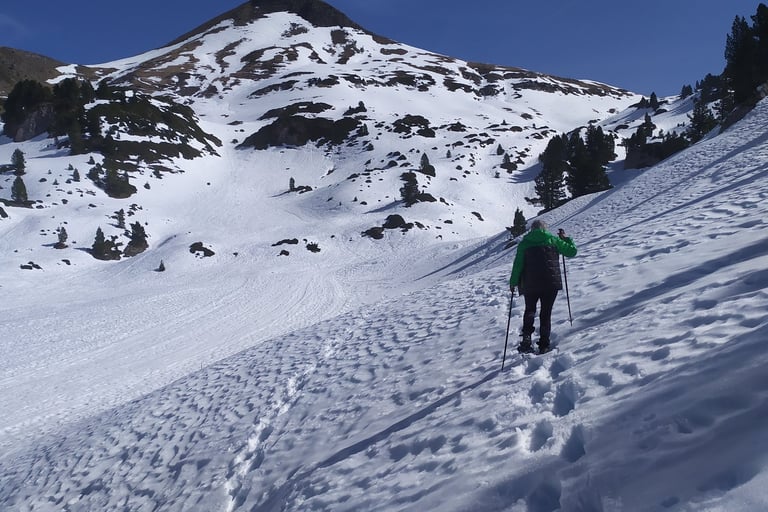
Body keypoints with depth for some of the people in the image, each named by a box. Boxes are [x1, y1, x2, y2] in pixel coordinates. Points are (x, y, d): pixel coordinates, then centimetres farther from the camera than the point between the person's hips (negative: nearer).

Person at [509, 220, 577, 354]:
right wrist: (565, 238, 24)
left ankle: (526, 338, -5)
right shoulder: (552, 239, 4)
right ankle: (544, 345, 6)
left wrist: (513, 282, 6)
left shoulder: (524, 243, 5)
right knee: (546, 313, 9)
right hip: (551, 283, 0)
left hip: (530, 284, 0)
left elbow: (518, 264, 0)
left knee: (530, 310, 16)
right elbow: (572, 251, 9)